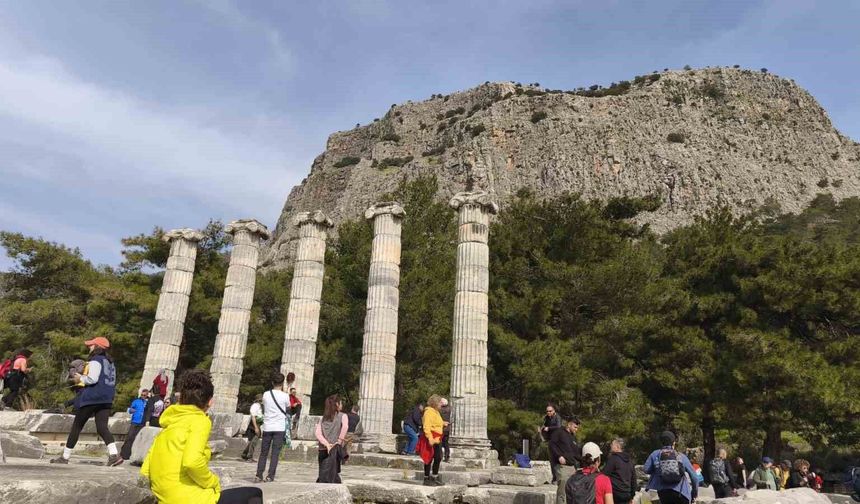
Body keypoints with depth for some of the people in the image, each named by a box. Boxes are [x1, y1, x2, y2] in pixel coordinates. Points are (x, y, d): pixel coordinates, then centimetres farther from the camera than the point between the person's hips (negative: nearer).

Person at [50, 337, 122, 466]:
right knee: (102, 427, -1)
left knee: (77, 426, 8)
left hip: (92, 398, -7)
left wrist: (80, 378, -1)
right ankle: (114, 454, -20)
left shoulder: (96, 360, -8)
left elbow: (92, 379, -20)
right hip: (106, 399, 7)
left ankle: (65, 456, 19)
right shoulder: (110, 362, 18)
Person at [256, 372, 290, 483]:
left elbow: (263, 409, 13)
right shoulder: (285, 396, -6)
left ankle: (259, 475, 8)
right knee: (275, 453, 2)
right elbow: (288, 410, 10)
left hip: (267, 427, 3)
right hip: (280, 428, -3)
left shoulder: (266, 394, 1)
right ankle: (270, 476, -1)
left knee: (263, 453, 12)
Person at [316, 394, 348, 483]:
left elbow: (317, 433, -2)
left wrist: (327, 444, -9)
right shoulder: (342, 416, 1)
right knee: (328, 479, -1)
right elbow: (345, 426, -20)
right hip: (335, 450, -4)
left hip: (323, 450, 5)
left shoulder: (323, 418, 13)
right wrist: (340, 441, -13)